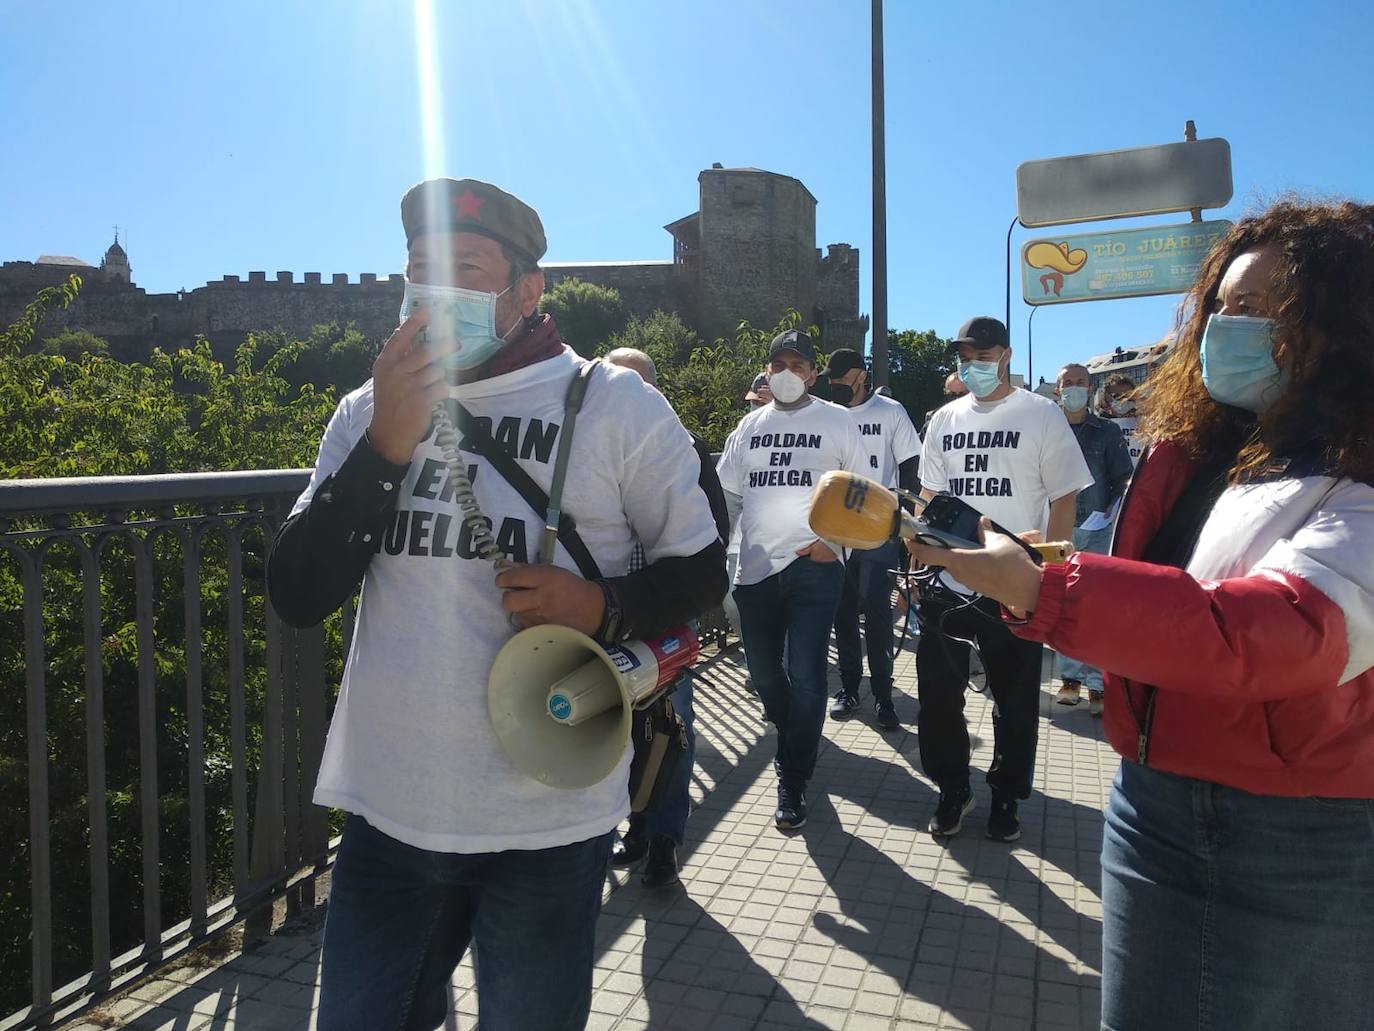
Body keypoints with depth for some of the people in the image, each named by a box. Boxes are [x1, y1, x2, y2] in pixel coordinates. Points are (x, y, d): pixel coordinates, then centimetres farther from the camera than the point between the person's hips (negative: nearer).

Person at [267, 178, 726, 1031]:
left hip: (547, 822, -3)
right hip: (388, 810, 3)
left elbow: (702, 570, 1)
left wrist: (604, 606, -19)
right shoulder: (370, 410, 4)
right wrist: (386, 447, -15)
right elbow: (298, 598, -3)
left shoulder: (616, 405, -6)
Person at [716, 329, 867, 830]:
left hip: (814, 565, -4)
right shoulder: (750, 425, 14)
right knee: (763, 670, 12)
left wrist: (836, 539, -8)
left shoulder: (837, 422, 3)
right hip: (756, 566, 4)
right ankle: (795, 743, 40)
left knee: (804, 674, -8)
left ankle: (792, 781, 5)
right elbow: (727, 493, 15)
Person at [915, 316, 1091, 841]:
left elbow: (1064, 501, -5)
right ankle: (952, 789, 28)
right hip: (946, 584, 4)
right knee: (938, 694, 9)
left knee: (1014, 700, 9)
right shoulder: (945, 419, 10)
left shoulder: (1042, 416, -3)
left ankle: (1006, 795, 29)